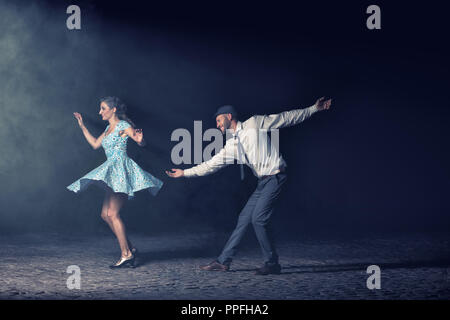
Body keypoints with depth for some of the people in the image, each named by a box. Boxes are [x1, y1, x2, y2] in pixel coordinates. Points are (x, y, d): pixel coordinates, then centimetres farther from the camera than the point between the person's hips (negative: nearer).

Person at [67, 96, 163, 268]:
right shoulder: (109, 128, 20)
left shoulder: (123, 126, -6)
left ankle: (126, 254, -11)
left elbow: (142, 143, -11)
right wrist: (82, 126, 31)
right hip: (112, 172, 9)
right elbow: (95, 144, 30)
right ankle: (130, 248, 10)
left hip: (121, 169, -9)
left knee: (112, 214, -14)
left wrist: (140, 139, -35)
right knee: (105, 214, 5)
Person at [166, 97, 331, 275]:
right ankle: (223, 261, 9)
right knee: (244, 218, 5)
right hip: (263, 182, 7)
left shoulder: (254, 123, -3)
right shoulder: (231, 146, 15)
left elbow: (287, 117, 3)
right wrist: (185, 173, 15)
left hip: (275, 177, -7)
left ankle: (272, 264, -4)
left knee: (258, 219, -14)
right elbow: (212, 165, 17)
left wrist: (314, 108, 4)